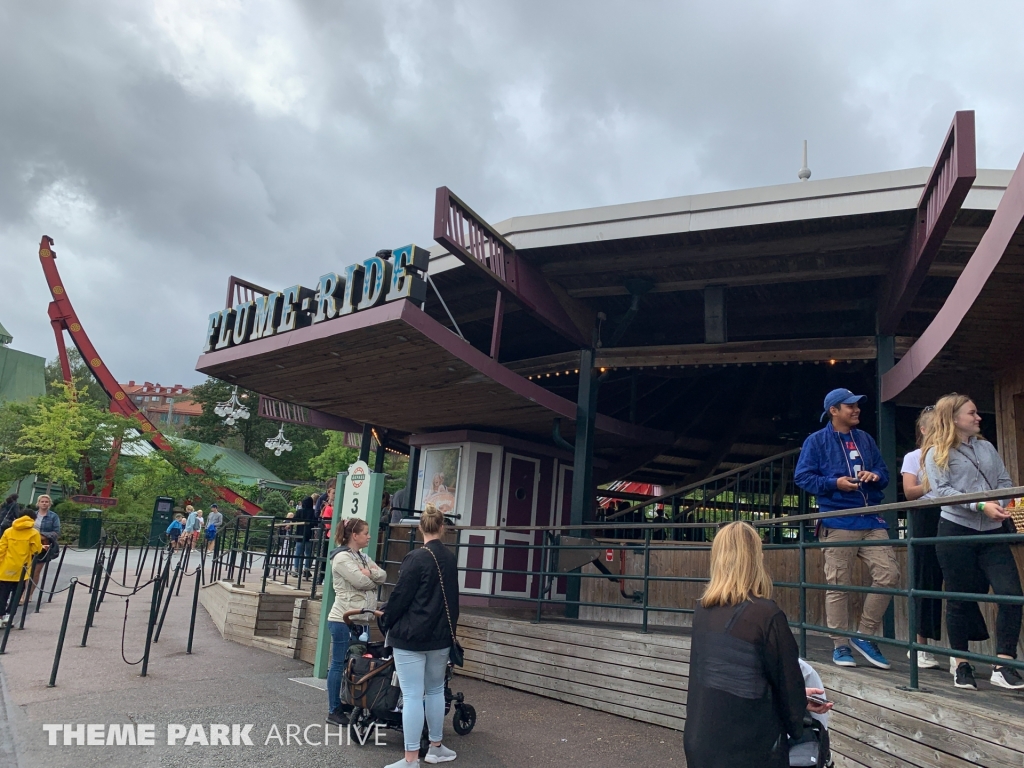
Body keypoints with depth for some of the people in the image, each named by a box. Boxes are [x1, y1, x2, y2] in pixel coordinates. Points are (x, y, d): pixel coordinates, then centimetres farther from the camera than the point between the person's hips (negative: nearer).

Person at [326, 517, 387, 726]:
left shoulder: (363, 557, 15)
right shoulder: (342, 558, -13)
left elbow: (383, 576, 5)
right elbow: (362, 582, -21)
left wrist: (370, 572, -14)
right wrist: (374, 578, -1)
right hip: (343, 620, -9)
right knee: (339, 664, 0)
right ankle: (334, 711, 9)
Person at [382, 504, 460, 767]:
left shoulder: (416, 558, -15)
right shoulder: (450, 559, 5)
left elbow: (400, 596, -13)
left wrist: (388, 622, 2)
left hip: (411, 636, -6)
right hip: (441, 636, 6)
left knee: (413, 696, -3)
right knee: (435, 691, 18)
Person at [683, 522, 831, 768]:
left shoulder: (703, 610, 0)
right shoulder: (766, 614, -19)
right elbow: (787, 681, -9)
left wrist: (797, 697, 19)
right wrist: (796, 724, 13)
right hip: (747, 748, -5)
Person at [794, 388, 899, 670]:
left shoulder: (865, 439, 17)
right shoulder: (817, 441, 1)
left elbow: (884, 473, 20)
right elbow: (802, 477, -3)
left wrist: (875, 476, -4)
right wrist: (834, 483, -15)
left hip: (871, 520, 5)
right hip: (838, 522, -5)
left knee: (889, 575, -3)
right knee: (838, 585, -1)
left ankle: (864, 635, 13)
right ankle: (840, 645, 11)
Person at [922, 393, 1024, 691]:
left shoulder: (986, 447, 15)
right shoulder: (937, 453, -1)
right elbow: (942, 491, -11)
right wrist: (980, 505, -21)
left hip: (991, 532, 5)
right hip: (956, 531, -4)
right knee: (960, 599, 3)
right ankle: (961, 664, 19)